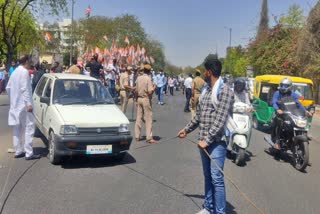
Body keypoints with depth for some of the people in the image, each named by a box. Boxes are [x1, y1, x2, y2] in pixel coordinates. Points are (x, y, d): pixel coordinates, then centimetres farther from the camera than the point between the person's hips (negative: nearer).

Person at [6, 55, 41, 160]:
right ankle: (29, 153, -8)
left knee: (17, 129, 13)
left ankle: (18, 151, 19)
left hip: (15, 105, 9)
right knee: (29, 128, -7)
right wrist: (29, 103, -21)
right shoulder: (24, 72, -13)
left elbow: (8, 87, 17)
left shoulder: (15, 72, 14)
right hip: (23, 104, -9)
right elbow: (25, 89, -20)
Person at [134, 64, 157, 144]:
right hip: (146, 99, -6)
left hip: (139, 99, 6)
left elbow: (136, 91, 8)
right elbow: (150, 91, -20)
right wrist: (154, 88, -1)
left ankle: (137, 136, 15)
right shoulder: (148, 79, -13)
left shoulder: (138, 78, 5)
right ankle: (149, 137, -1)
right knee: (148, 119, -1)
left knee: (138, 118, 10)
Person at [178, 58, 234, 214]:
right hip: (204, 140, 8)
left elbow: (220, 120, -18)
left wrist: (207, 139, -20)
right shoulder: (206, 91, 13)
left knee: (216, 178, -5)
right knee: (207, 176, 16)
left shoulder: (225, 91, -12)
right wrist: (187, 129, 28)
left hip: (216, 142, -8)